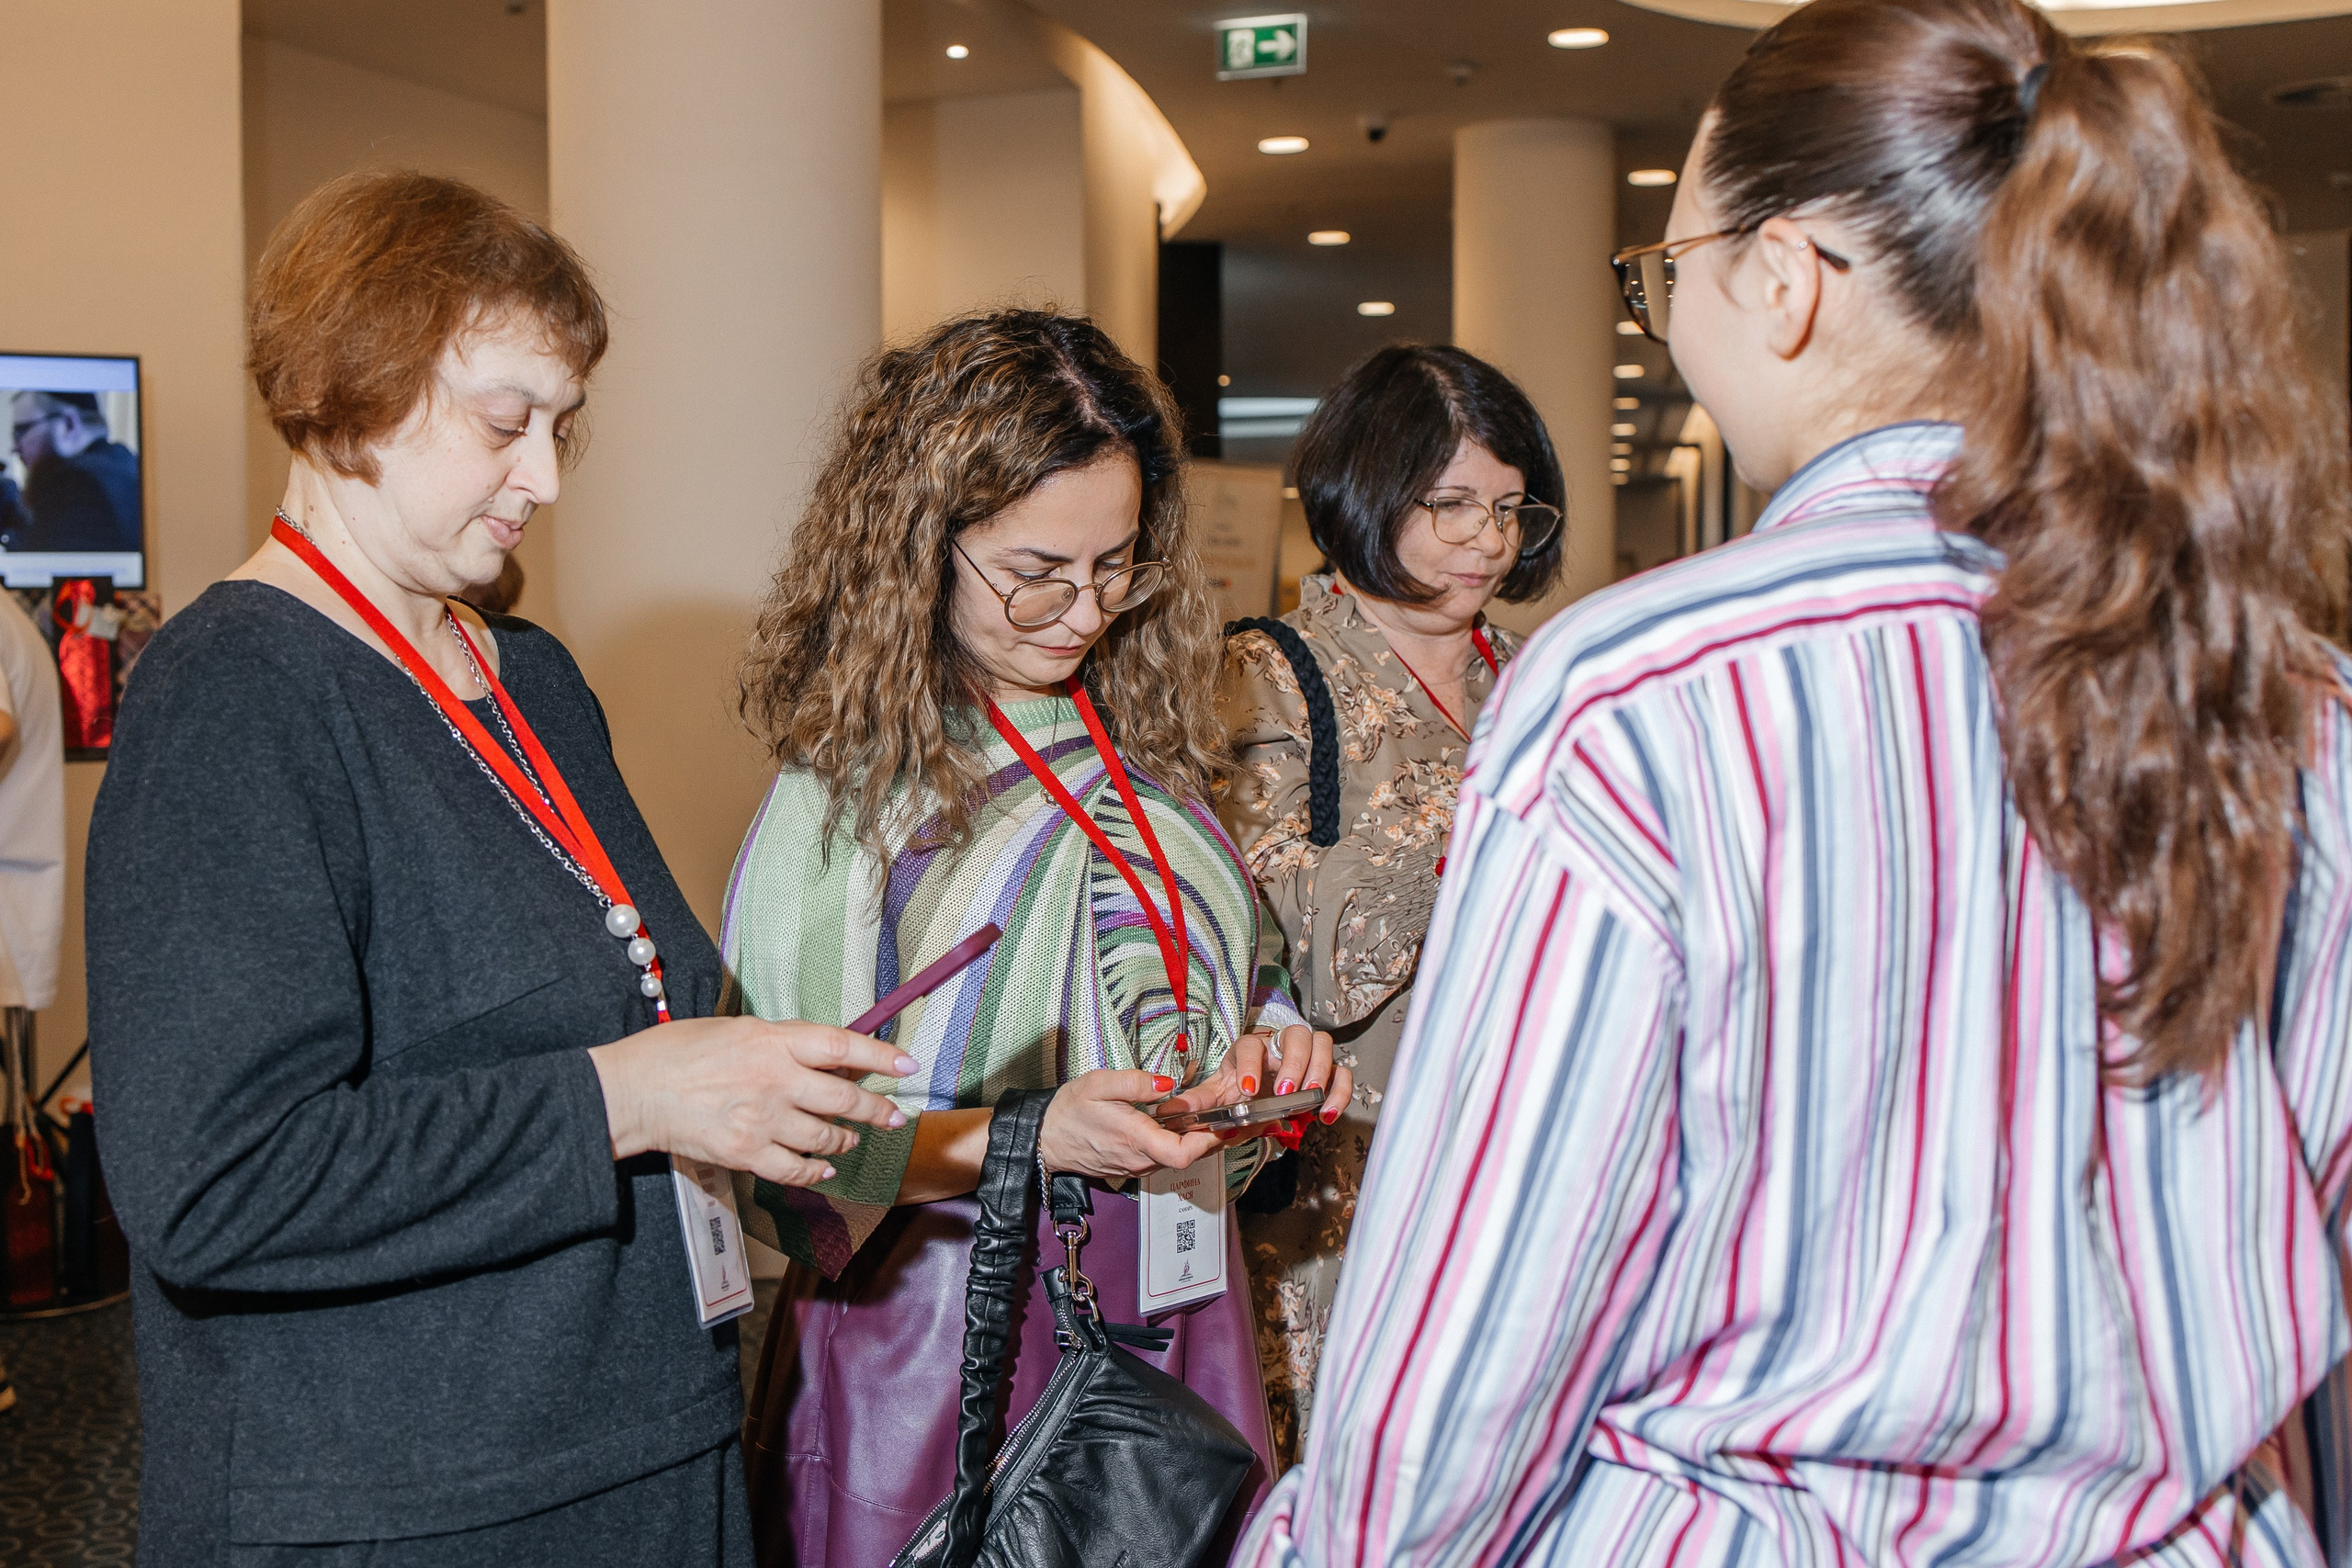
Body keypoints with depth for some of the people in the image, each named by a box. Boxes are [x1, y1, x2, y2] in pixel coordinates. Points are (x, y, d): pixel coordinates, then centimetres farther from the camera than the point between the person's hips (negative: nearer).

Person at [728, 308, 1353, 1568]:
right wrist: (1028, 1140, -25)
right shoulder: (848, 792, -13)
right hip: (947, 1334, -5)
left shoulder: (1142, 748, 5)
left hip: (1172, 1310, 6)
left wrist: (1267, 1044, -3)